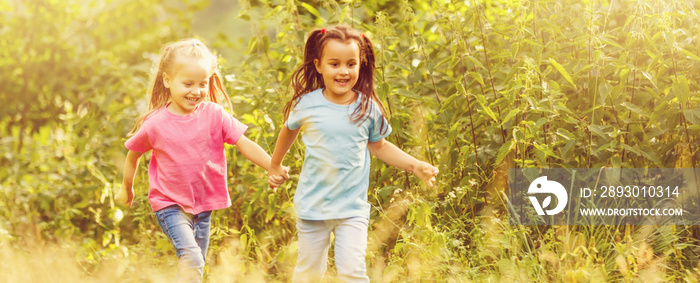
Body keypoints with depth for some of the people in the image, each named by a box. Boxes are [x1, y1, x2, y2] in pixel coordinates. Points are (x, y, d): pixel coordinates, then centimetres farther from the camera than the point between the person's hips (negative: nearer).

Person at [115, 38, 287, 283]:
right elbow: (133, 155, 5)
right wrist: (127, 189, 19)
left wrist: (274, 168, -24)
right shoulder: (155, 124, -12)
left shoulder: (214, 114, -8)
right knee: (190, 258, -23)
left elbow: (245, 144, -10)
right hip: (170, 205, -3)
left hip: (203, 204, 4)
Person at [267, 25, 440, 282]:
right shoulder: (306, 104, -7)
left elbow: (378, 146, 10)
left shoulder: (368, 108, -5)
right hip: (312, 205, 1)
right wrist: (275, 166, 28)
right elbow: (289, 130, 14)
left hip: (352, 206, 0)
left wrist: (415, 165, 0)